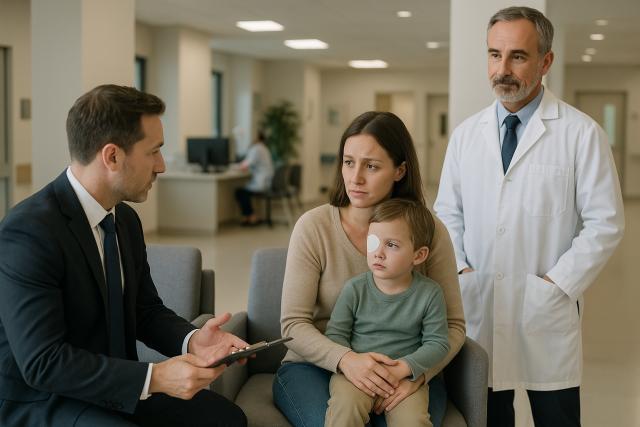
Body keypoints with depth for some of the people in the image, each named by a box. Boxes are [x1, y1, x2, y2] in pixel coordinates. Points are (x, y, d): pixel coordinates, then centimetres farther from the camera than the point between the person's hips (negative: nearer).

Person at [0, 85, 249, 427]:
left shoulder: (126, 219, 4)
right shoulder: (29, 232, -22)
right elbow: (42, 362, -25)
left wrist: (191, 340, -10)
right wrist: (154, 377, -28)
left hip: (117, 385, 8)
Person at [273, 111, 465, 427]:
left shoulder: (429, 231, -4)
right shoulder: (313, 226, -8)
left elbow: (453, 324, -1)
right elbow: (293, 324, -8)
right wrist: (345, 359, -27)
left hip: (405, 373, 1)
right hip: (318, 365, -1)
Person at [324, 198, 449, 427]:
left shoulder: (429, 293, -3)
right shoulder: (355, 288, -3)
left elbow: (437, 343, 0)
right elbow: (336, 333, 2)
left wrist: (405, 368, -16)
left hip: (405, 375, 0)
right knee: (345, 405, -29)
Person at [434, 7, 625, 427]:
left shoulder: (582, 133, -5)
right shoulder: (466, 134, 7)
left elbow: (605, 223, -5)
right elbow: (448, 212, 12)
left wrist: (556, 284, -11)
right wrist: (459, 270, -2)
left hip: (547, 312, -3)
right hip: (477, 306, 3)